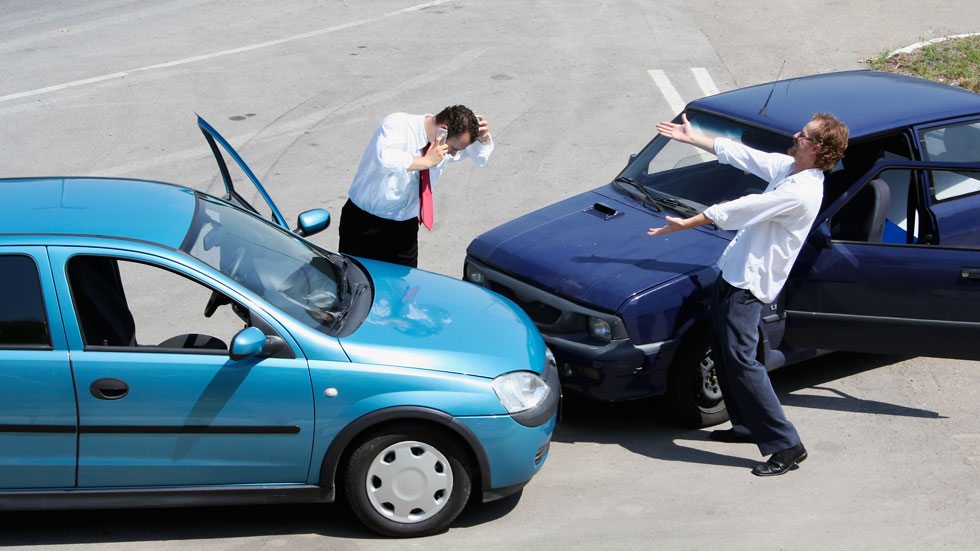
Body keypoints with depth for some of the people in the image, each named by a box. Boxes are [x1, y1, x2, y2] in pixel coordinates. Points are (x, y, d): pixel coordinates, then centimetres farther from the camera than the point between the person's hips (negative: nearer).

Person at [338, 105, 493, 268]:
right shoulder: (397, 125, -21)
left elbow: (481, 157, 16)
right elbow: (385, 159, -41)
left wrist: (483, 137, -7)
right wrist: (426, 161, -33)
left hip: (405, 228, 5)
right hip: (366, 223, -5)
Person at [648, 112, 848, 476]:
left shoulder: (801, 193, -24)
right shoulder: (786, 167, 6)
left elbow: (737, 210, -20)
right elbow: (739, 154, 17)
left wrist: (685, 224, -13)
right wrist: (692, 138, 23)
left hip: (749, 283, -10)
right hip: (734, 271, 10)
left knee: (740, 360, -13)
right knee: (722, 353, 18)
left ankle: (786, 445, -9)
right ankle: (747, 426, 31)